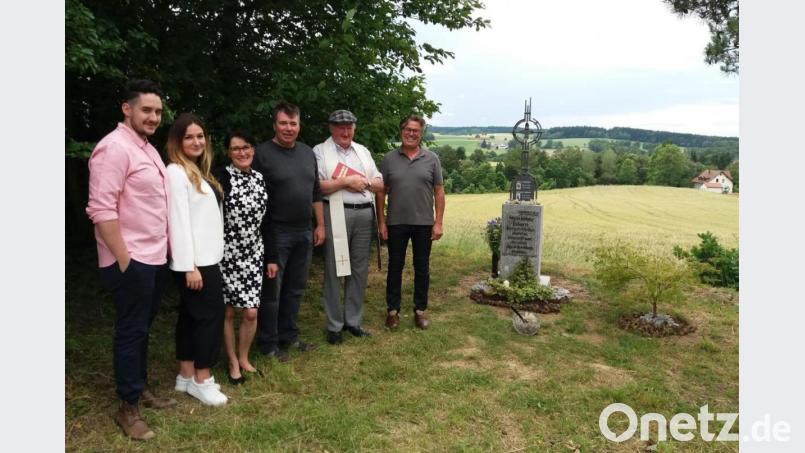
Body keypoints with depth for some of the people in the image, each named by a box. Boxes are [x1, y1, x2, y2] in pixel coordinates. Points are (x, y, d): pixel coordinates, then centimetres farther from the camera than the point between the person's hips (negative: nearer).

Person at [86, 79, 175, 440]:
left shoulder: (148, 149, 15)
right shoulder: (114, 147, -14)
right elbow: (101, 210, -20)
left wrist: (166, 248, 17)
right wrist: (124, 260, -19)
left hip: (155, 259, 9)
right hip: (131, 262, -8)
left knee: (142, 329, 18)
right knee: (130, 332, 2)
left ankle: (140, 389, 32)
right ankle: (127, 407, 15)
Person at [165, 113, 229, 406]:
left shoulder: (198, 171, 15)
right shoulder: (176, 172, -12)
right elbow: (178, 220, -18)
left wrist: (197, 263, 12)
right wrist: (189, 266, -22)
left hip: (206, 257, 9)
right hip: (193, 260, -9)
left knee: (191, 315, 13)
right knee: (211, 314, -4)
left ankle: (187, 376, 22)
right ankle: (201, 380, 8)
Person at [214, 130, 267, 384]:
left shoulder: (261, 179, 7)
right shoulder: (221, 177, -9)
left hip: (253, 254, 4)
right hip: (226, 254, -4)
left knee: (251, 312, 4)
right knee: (228, 311, 7)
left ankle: (244, 358, 27)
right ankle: (233, 362, 25)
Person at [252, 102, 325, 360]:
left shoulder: (307, 153, 11)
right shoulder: (262, 153, -9)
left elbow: (316, 191, 16)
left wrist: (320, 225, 12)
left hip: (304, 232, 6)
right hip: (275, 233, -6)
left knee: (295, 289, 15)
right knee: (271, 290, 4)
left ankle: (289, 336, 30)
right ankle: (268, 343, 17)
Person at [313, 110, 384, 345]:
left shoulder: (363, 151, 18)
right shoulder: (320, 151, 2)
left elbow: (380, 184, 15)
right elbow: (316, 186, -10)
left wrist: (365, 182, -5)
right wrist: (345, 182, -13)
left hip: (364, 214, 5)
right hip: (336, 215, -5)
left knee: (360, 270, 9)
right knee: (334, 271, 0)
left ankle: (353, 321, 21)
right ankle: (334, 326, 10)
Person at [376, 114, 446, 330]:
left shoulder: (432, 159, 2)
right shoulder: (389, 159, 2)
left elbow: (439, 192, 2)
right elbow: (381, 192, 3)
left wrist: (438, 222, -4)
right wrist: (381, 222, -2)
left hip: (424, 223, 0)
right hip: (396, 223, 0)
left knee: (422, 268, 9)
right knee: (395, 267, 9)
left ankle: (420, 310, 23)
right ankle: (392, 310, 20)